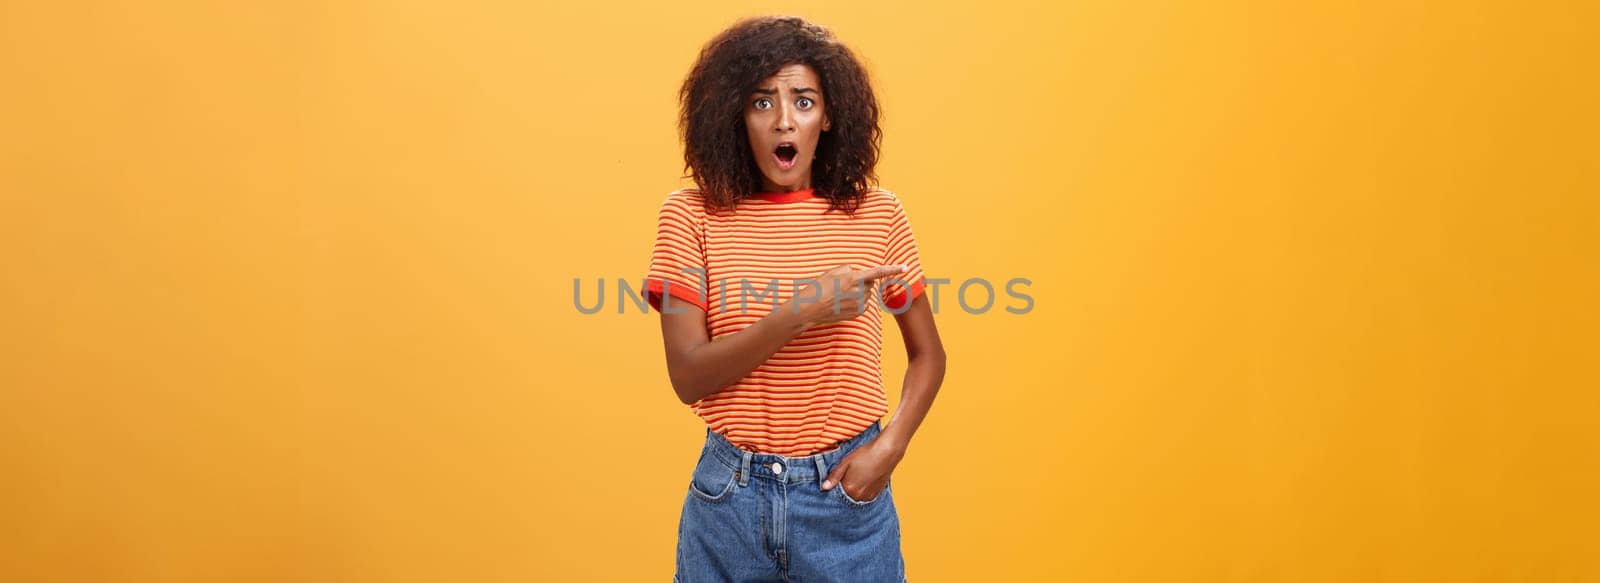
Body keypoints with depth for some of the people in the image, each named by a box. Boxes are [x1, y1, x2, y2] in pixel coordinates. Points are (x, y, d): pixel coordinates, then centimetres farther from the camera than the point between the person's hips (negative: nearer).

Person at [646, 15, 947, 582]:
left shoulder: (877, 214, -3)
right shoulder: (693, 216, -6)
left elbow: (928, 354, 7)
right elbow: (688, 378, -12)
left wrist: (889, 448, -9)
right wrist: (801, 312, -23)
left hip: (846, 493, 1)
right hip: (729, 494, 0)